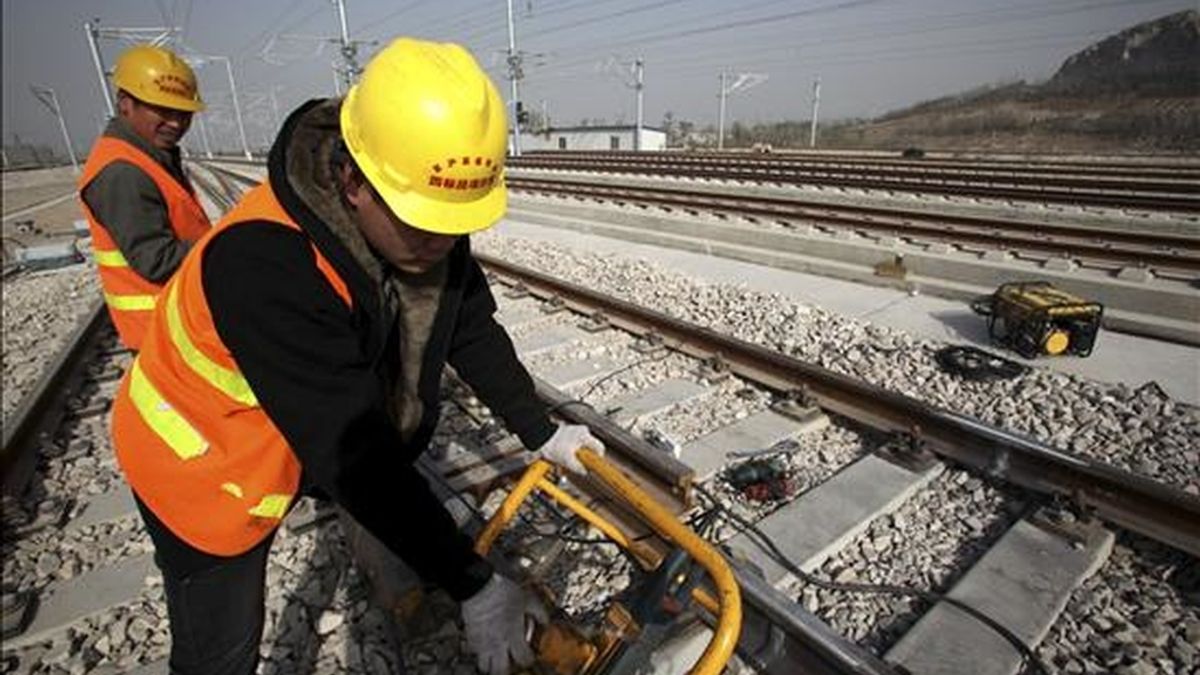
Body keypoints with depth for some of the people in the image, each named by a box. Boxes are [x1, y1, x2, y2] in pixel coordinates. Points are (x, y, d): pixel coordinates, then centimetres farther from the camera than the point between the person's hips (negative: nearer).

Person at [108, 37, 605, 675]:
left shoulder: (425, 220, -19)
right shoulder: (265, 266, -40)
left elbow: (472, 331, -7)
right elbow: (356, 454, -40)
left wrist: (540, 433, -5)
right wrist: (471, 585, -34)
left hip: (322, 443, 6)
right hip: (204, 464, -6)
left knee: (412, 515, 21)